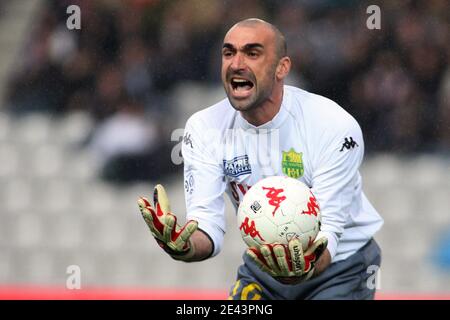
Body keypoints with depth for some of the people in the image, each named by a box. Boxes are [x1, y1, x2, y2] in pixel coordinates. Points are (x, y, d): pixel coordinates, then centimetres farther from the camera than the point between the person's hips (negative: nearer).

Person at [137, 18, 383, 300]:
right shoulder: (205, 128, -11)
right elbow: (207, 221, -18)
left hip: (341, 267, -3)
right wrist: (184, 247, -42)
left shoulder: (335, 126, -24)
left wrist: (304, 270, -49)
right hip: (264, 264, 3)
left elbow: (329, 227, -27)